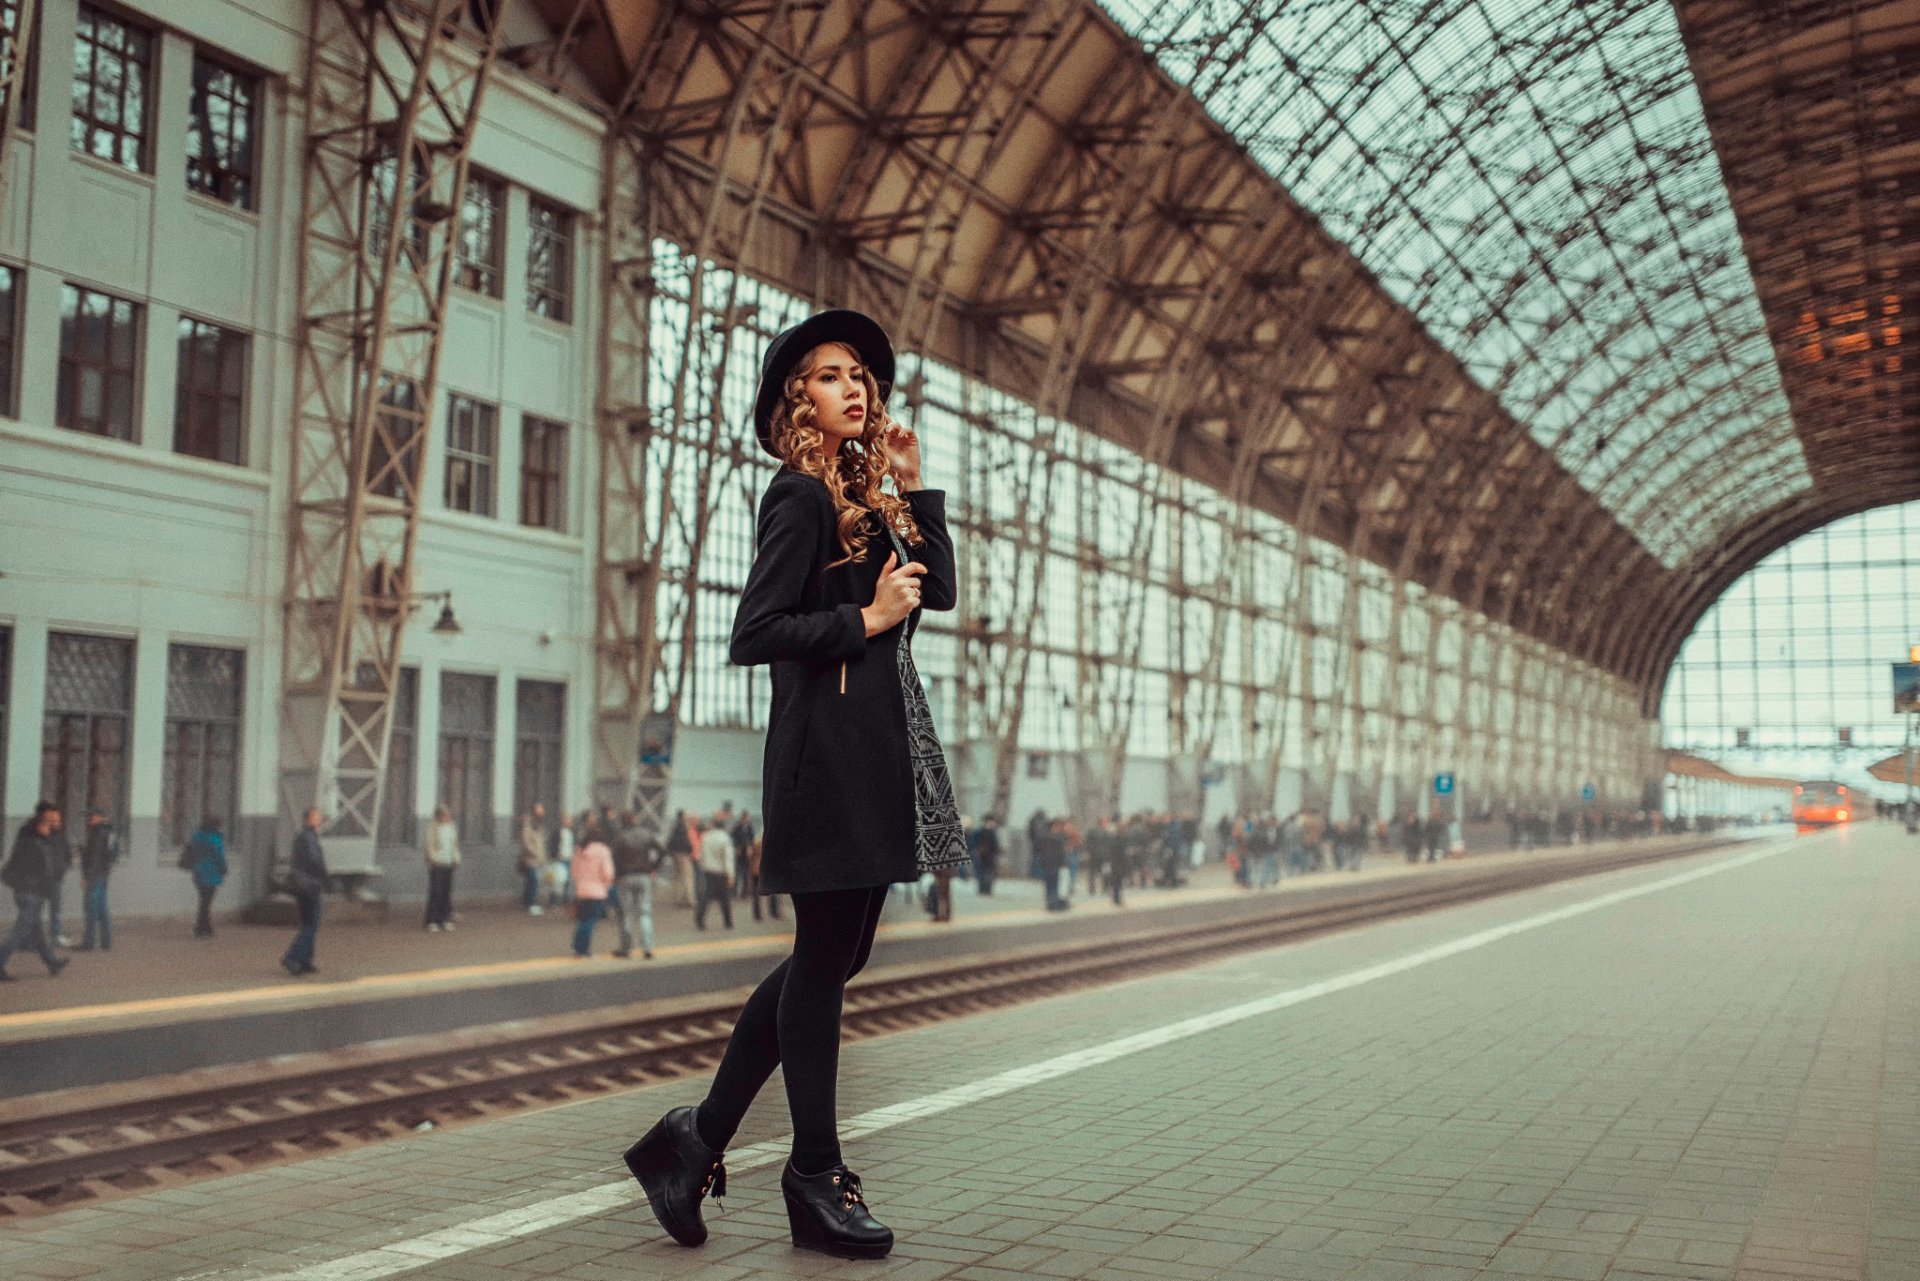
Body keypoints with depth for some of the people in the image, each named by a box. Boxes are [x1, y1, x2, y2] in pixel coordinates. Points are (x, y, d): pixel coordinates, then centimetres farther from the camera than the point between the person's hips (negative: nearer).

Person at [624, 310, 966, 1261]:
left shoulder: (863, 496, 18)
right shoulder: (799, 496, -9)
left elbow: (939, 590, 16)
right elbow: (755, 634, -15)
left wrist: (914, 486, 12)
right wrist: (866, 619, -13)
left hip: (880, 746, 10)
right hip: (828, 748, -10)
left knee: (833, 957, 12)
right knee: (824, 959, -1)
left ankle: (697, 1140, 18)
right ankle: (815, 1179, 12)